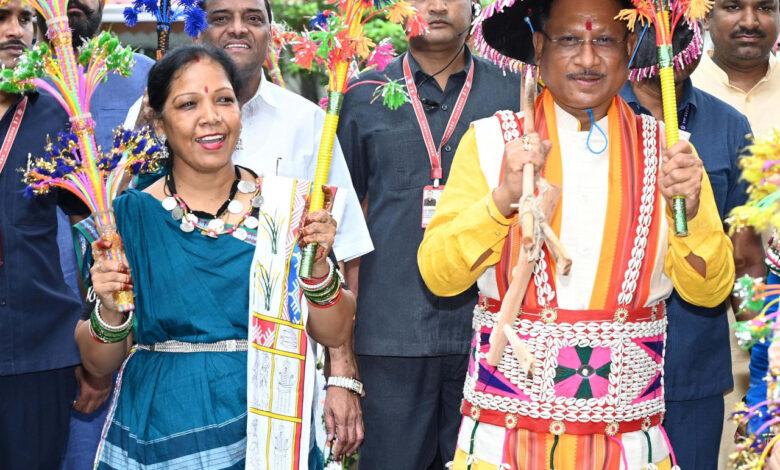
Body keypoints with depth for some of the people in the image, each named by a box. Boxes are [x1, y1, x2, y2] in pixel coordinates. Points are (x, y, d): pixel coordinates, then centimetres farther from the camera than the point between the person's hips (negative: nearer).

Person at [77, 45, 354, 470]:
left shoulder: (288, 206, -2)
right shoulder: (131, 216, -3)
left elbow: (332, 334, -1)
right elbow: (100, 363, 2)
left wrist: (317, 267, -17)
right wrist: (110, 312, -18)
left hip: (266, 434, 1)